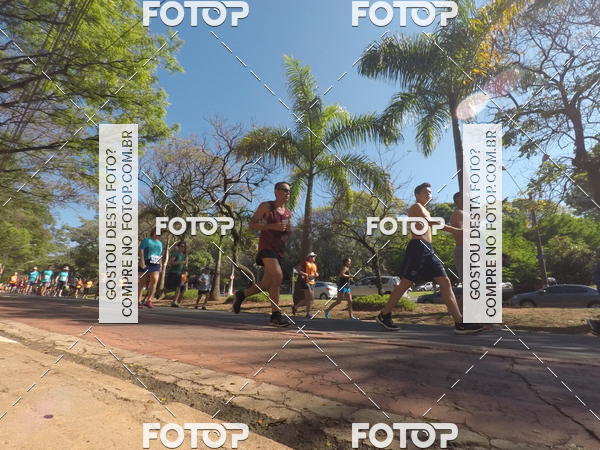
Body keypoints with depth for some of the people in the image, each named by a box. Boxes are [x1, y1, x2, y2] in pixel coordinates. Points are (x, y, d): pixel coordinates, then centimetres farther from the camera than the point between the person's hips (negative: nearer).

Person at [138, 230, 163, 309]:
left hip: (155, 265, 3)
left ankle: (149, 300, -12)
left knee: (155, 280, -17)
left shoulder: (160, 243, 23)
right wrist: (142, 261, -16)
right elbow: (141, 250, -3)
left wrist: (161, 265, 17)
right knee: (142, 282, 1)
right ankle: (139, 301, 10)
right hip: (145, 264, -3)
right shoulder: (146, 240, 8)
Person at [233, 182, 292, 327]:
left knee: (266, 284, 8)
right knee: (277, 276, -25)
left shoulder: (287, 211, 15)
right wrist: (272, 226, -19)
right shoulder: (266, 206, -3)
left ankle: (241, 294, 32)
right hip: (266, 245, -7)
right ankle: (275, 315, -20)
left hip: (279, 249, 7)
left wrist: (286, 235, 2)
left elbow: (289, 230, 26)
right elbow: (252, 225, -8)